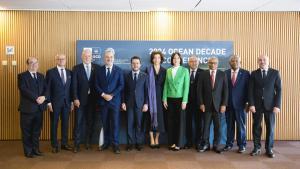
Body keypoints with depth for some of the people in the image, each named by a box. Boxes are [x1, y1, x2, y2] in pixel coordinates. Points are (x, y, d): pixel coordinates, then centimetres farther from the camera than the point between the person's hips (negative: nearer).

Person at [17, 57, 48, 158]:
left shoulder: (41, 76, 14)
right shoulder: (22, 76, -2)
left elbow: (46, 89, 6)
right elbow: (24, 90, -16)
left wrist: (44, 97, -14)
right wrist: (36, 98, -21)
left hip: (39, 107, 5)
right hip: (27, 108, -5)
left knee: (37, 130, 12)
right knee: (27, 131, 6)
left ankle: (36, 149, 24)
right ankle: (28, 151, 17)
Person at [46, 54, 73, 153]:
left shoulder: (69, 72, 8)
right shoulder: (50, 72, -3)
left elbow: (71, 88, 10)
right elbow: (47, 88, -5)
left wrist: (71, 101, 6)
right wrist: (49, 103, -10)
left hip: (66, 102, 3)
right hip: (55, 102, -3)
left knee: (65, 124, 9)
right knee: (54, 124, 5)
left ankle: (64, 144, 20)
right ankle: (54, 145, 16)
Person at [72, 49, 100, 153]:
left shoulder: (96, 67, 5)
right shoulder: (76, 68, 2)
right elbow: (74, 85, -3)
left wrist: (98, 97, -3)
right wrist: (75, 98, -10)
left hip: (92, 99, 1)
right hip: (80, 99, -1)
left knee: (90, 122, 8)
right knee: (78, 122, 2)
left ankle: (88, 142, 19)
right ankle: (77, 144, 10)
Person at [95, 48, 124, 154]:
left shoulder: (118, 70, 4)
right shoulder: (99, 70, 8)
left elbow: (121, 85, -2)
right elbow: (96, 85, 4)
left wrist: (111, 95, -12)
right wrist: (103, 94, -11)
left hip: (115, 100, -2)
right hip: (102, 101, 2)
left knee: (115, 123, -1)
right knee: (105, 123, 7)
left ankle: (115, 144, 6)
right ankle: (106, 143, 18)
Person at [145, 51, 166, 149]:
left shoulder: (164, 70, 8)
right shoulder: (148, 70, 1)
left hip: (160, 97, 2)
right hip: (150, 97, -2)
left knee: (159, 117, 2)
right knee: (151, 116, -1)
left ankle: (157, 139, 12)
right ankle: (152, 140, 7)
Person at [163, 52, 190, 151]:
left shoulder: (185, 70, -1)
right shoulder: (168, 70, 8)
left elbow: (186, 86, -5)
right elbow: (166, 85, 8)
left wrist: (184, 101, -11)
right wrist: (164, 99, 2)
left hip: (180, 99, -2)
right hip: (170, 99, 3)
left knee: (180, 121, 2)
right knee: (171, 121, 4)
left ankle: (179, 143, 11)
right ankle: (172, 142, 14)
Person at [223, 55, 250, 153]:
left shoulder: (245, 73, 2)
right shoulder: (225, 73, 5)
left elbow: (248, 89, 0)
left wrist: (247, 102, -5)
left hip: (240, 104, -1)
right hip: (228, 104, 2)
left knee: (241, 125, 5)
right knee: (229, 125, 8)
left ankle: (242, 145, 16)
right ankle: (229, 144, 19)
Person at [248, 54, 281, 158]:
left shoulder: (275, 73, 3)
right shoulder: (254, 74, 5)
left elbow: (278, 90, 0)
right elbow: (251, 90, 1)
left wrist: (277, 105, -8)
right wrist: (251, 104, -10)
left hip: (270, 104, 0)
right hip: (257, 104, 1)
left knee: (270, 127, 4)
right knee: (256, 126, 5)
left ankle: (269, 149, 16)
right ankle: (257, 148, 17)